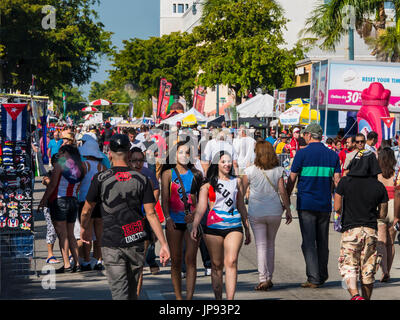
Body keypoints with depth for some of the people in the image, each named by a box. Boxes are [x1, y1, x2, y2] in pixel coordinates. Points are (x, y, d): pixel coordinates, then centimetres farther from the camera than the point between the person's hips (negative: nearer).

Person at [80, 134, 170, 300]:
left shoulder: (100, 179, -6)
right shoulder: (141, 179, 0)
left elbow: (86, 211, 3)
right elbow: (151, 214, -5)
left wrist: (84, 229, 24)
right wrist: (163, 244, -3)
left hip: (112, 245, -3)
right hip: (136, 243, 3)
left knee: (119, 292, -5)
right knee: (132, 290, 18)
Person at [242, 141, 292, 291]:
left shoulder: (251, 171, -5)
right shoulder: (278, 170, -1)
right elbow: (282, 191, -4)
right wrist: (288, 209, 5)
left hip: (256, 212, -2)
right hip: (274, 211, 2)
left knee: (261, 245, 0)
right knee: (270, 244, 16)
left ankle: (263, 279, -8)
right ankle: (269, 278, 20)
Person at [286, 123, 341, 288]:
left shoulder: (302, 153, -5)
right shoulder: (332, 155, 6)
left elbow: (291, 180, -4)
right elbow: (337, 180, 3)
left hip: (306, 204, -4)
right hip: (325, 205, 4)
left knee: (308, 243, -2)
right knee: (323, 242, 14)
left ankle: (313, 278, -8)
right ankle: (322, 277, 22)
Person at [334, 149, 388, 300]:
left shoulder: (345, 182, -6)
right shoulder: (379, 187, 0)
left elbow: (337, 207, -3)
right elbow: (382, 214, 5)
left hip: (351, 230, -2)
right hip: (371, 231, 2)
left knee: (348, 267, 0)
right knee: (368, 271, 12)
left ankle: (355, 295, -23)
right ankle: (366, 298, 21)